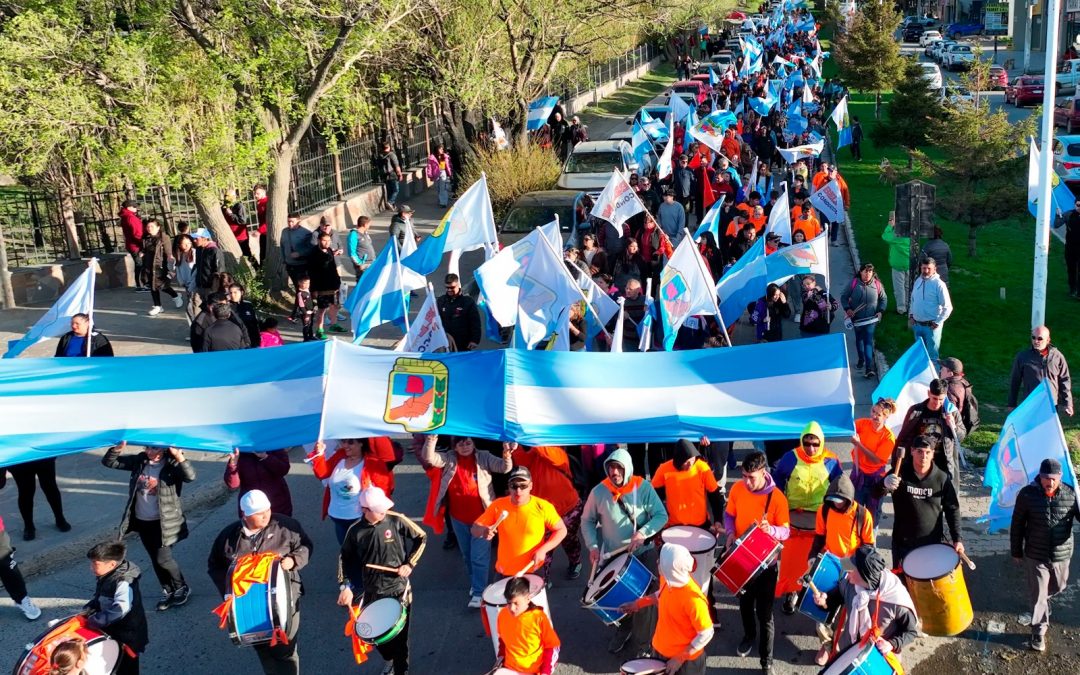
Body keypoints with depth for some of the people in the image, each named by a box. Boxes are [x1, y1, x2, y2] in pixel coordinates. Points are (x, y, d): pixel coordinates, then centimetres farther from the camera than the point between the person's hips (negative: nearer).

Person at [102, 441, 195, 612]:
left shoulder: (171, 465, -14)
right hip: (142, 521, 6)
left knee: (163, 559, -6)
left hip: (164, 523, -5)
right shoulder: (139, 461, 0)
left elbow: (190, 476, -33)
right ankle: (168, 591, 30)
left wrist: (178, 456, -45)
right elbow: (108, 462, 1)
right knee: (155, 560, 13)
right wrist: (117, 449, -19)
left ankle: (182, 588, 17)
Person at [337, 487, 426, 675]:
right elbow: (345, 557, 7)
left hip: (398, 590, -2)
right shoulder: (356, 531, -7)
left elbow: (421, 538, 0)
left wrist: (410, 563, -10)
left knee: (399, 636, 2)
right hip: (372, 592, 3)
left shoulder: (396, 521, -13)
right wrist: (345, 586, -1)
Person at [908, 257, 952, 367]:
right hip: (917, 324, 7)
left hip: (931, 326, -7)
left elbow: (948, 308, -14)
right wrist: (910, 315, 10)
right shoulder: (918, 281, 6)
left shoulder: (939, 284, -15)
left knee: (932, 355, -1)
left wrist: (937, 323, -15)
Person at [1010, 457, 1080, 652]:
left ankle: (1043, 598, 57)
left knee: (1057, 587, 25)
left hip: (1062, 555, 2)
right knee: (1037, 595, 4)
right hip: (1035, 556, -2)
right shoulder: (1027, 494, -14)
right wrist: (1016, 552, 1)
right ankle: (1038, 631, 19)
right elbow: (1017, 524, -4)